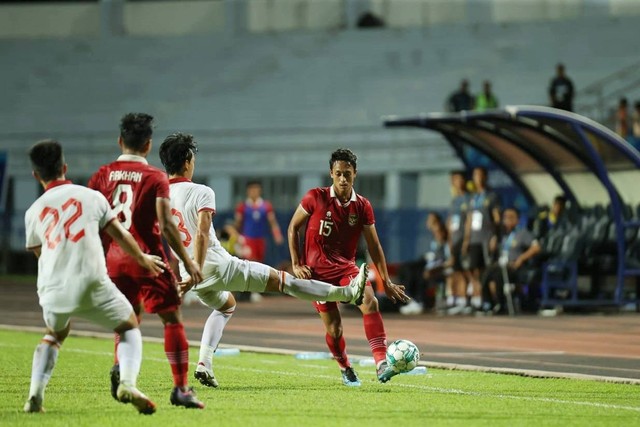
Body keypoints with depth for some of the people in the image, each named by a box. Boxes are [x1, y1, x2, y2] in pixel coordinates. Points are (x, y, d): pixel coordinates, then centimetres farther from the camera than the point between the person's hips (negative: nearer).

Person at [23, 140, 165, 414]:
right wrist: (144, 260, 30)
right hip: (91, 283, -2)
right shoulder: (91, 196, 8)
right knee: (129, 328, 19)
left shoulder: (33, 212, 13)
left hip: (52, 291, 2)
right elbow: (119, 234, 13)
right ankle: (127, 383, -6)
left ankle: (35, 395, 14)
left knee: (54, 335, 32)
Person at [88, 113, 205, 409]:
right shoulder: (156, 178, -5)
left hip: (114, 260, 4)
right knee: (172, 318, 3)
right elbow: (166, 225, -12)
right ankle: (181, 388, -3)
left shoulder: (103, 175, 6)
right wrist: (187, 261, -6)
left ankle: (121, 366, -8)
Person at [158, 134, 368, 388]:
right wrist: (196, 271, -28)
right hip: (219, 266, -6)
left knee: (226, 305, 34)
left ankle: (204, 363, 18)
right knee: (282, 281, 2)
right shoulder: (201, 193, -13)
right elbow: (201, 235, -24)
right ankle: (348, 293, 8)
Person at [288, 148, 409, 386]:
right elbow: (293, 228, 4)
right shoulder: (315, 198, -7)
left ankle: (381, 364, -32)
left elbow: (374, 246, 6)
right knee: (334, 329, -3)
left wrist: (386, 283, 5)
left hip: (346, 267, 2)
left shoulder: (362, 207, -1)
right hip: (318, 270, -2)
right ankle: (345, 369, 27)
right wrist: (296, 264, -3)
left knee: (370, 302, -26)